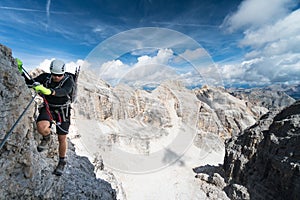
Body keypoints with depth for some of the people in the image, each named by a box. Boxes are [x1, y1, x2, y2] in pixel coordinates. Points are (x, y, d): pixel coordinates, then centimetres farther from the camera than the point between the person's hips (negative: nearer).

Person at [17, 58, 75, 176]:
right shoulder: (45, 77, -7)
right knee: (41, 127, -30)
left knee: (62, 139, 4)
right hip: (48, 108, 3)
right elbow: (29, 82, 4)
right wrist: (20, 71, -8)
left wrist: (48, 91, -55)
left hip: (62, 111, -2)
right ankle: (46, 138, 11)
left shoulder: (68, 80, -19)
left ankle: (62, 162, 29)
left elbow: (63, 91, -38)